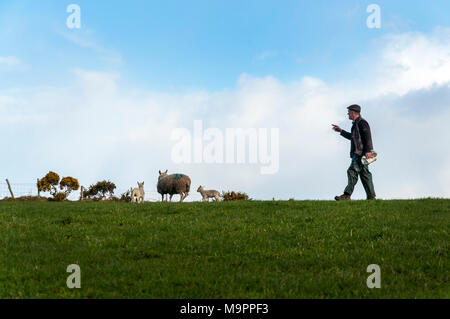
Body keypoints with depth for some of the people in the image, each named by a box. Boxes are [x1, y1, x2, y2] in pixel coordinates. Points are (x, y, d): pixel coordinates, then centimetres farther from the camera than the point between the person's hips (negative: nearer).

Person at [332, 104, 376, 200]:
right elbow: (352, 137, 37)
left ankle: (347, 195, -20)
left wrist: (369, 150, -26)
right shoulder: (356, 123, 23)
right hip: (358, 153, 11)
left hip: (360, 153, -11)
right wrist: (341, 131, 37)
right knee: (364, 174, 8)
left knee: (353, 171, -15)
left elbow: (368, 137, -18)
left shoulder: (362, 122, -8)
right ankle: (371, 196, 9)